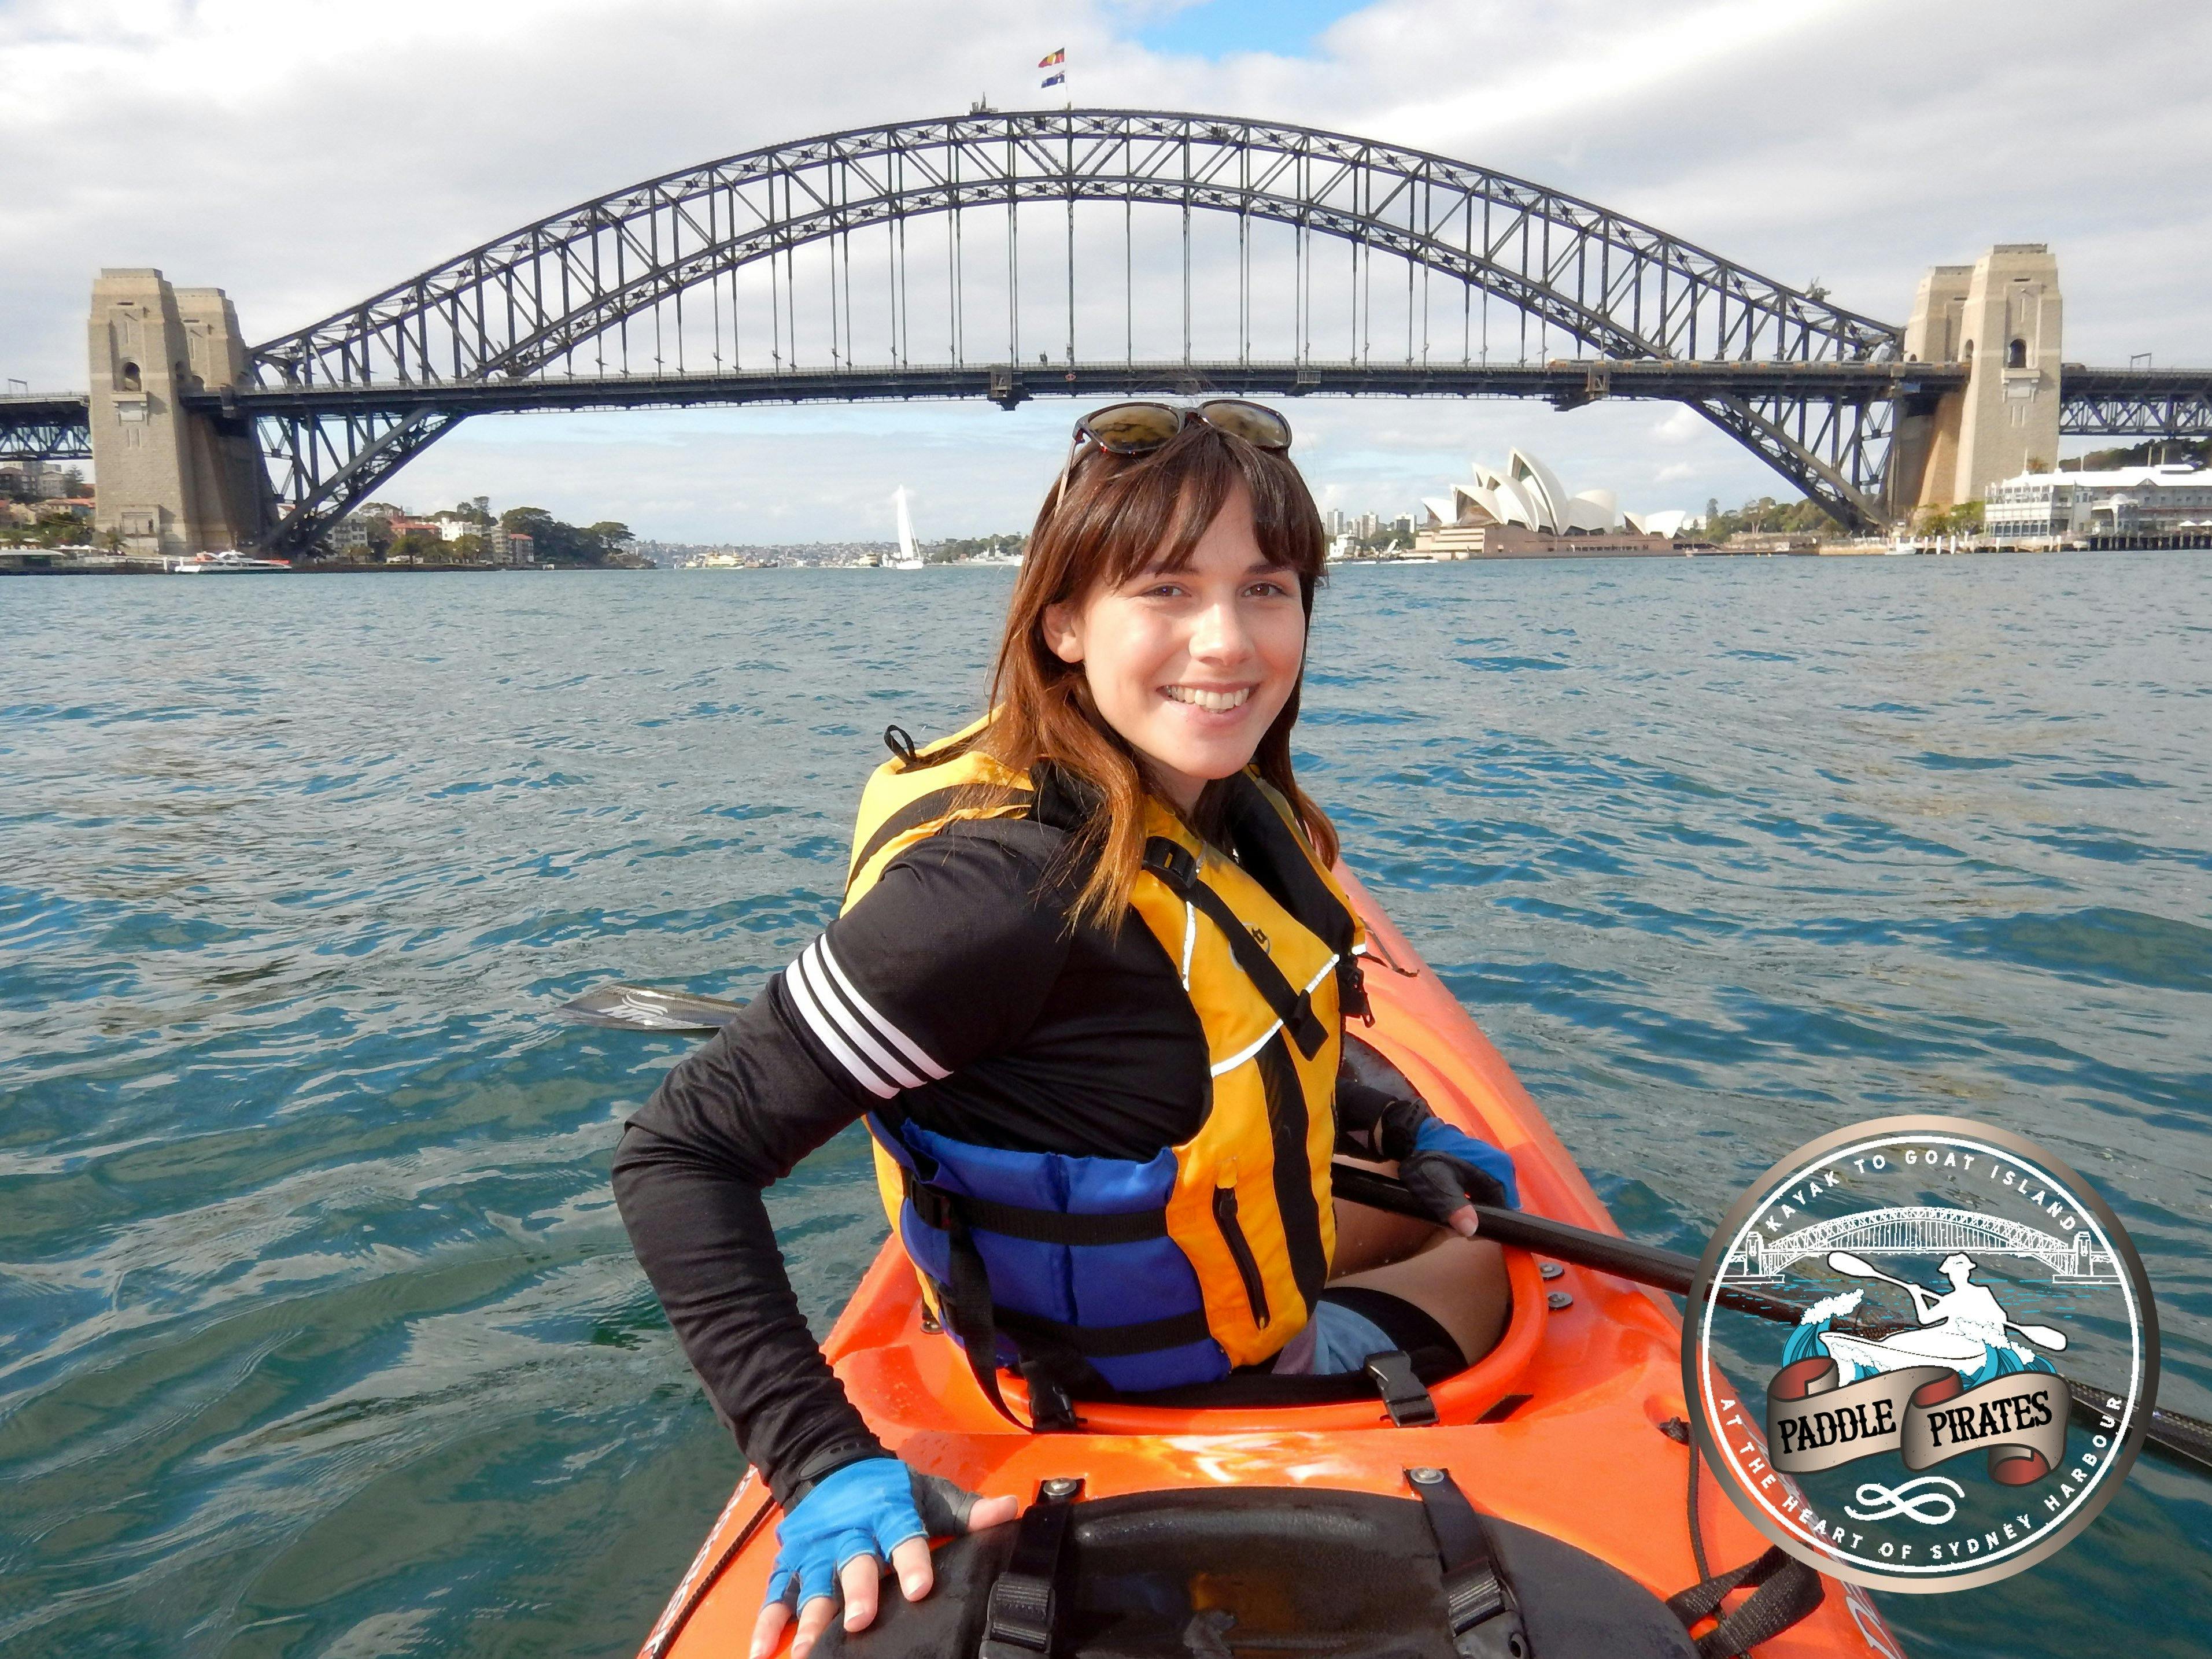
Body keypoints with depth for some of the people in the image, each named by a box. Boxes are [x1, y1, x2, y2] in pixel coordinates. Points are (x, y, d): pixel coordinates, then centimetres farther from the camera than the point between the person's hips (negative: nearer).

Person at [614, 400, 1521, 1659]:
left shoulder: (1234, 815, -11)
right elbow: (683, 1151, -34)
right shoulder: (1006, 881, -37)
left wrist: (1400, 1128, 10)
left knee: (1466, 1215, 31)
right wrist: (823, 1463, -38)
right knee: (1490, 1272, 18)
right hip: (1166, 1394, -7)